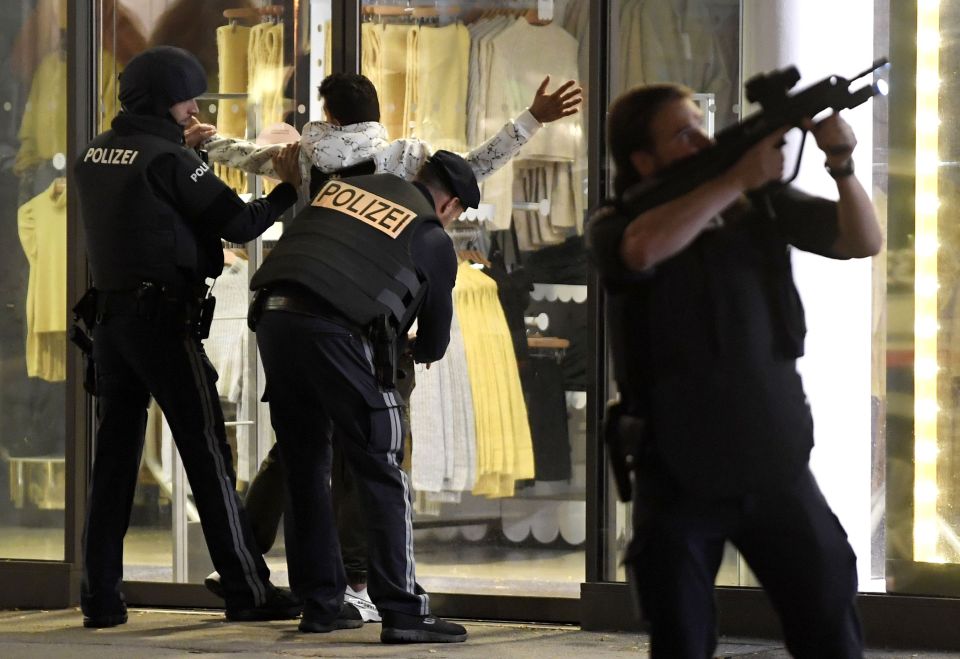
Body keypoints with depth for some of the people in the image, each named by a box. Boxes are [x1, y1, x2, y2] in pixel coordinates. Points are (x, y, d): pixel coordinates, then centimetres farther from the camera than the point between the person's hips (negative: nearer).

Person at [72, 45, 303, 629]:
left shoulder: (94, 156, 10)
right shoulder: (169, 160, -12)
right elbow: (240, 225, -10)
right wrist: (287, 188, 5)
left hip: (110, 314, 7)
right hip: (164, 318, -7)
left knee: (114, 458, 7)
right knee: (208, 455, -2)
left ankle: (102, 597, 4)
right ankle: (248, 590, 1)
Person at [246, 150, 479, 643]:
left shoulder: (344, 186, 24)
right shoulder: (433, 240, 12)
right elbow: (434, 342, 22)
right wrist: (420, 351, 48)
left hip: (274, 318, 5)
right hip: (336, 330, -5)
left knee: (305, 469, 16)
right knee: (381, 475, 0)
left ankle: (320, 603, 21)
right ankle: (403, 612, -5)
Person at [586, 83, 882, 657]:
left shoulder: (764, 205, 4)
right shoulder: (616, 224, -5)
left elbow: (865, 241, -2)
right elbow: (645, 247, -29)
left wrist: (843, 165, -20)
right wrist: (737, 179, -28)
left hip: (777, 467, 2)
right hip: (678, 479, -2)